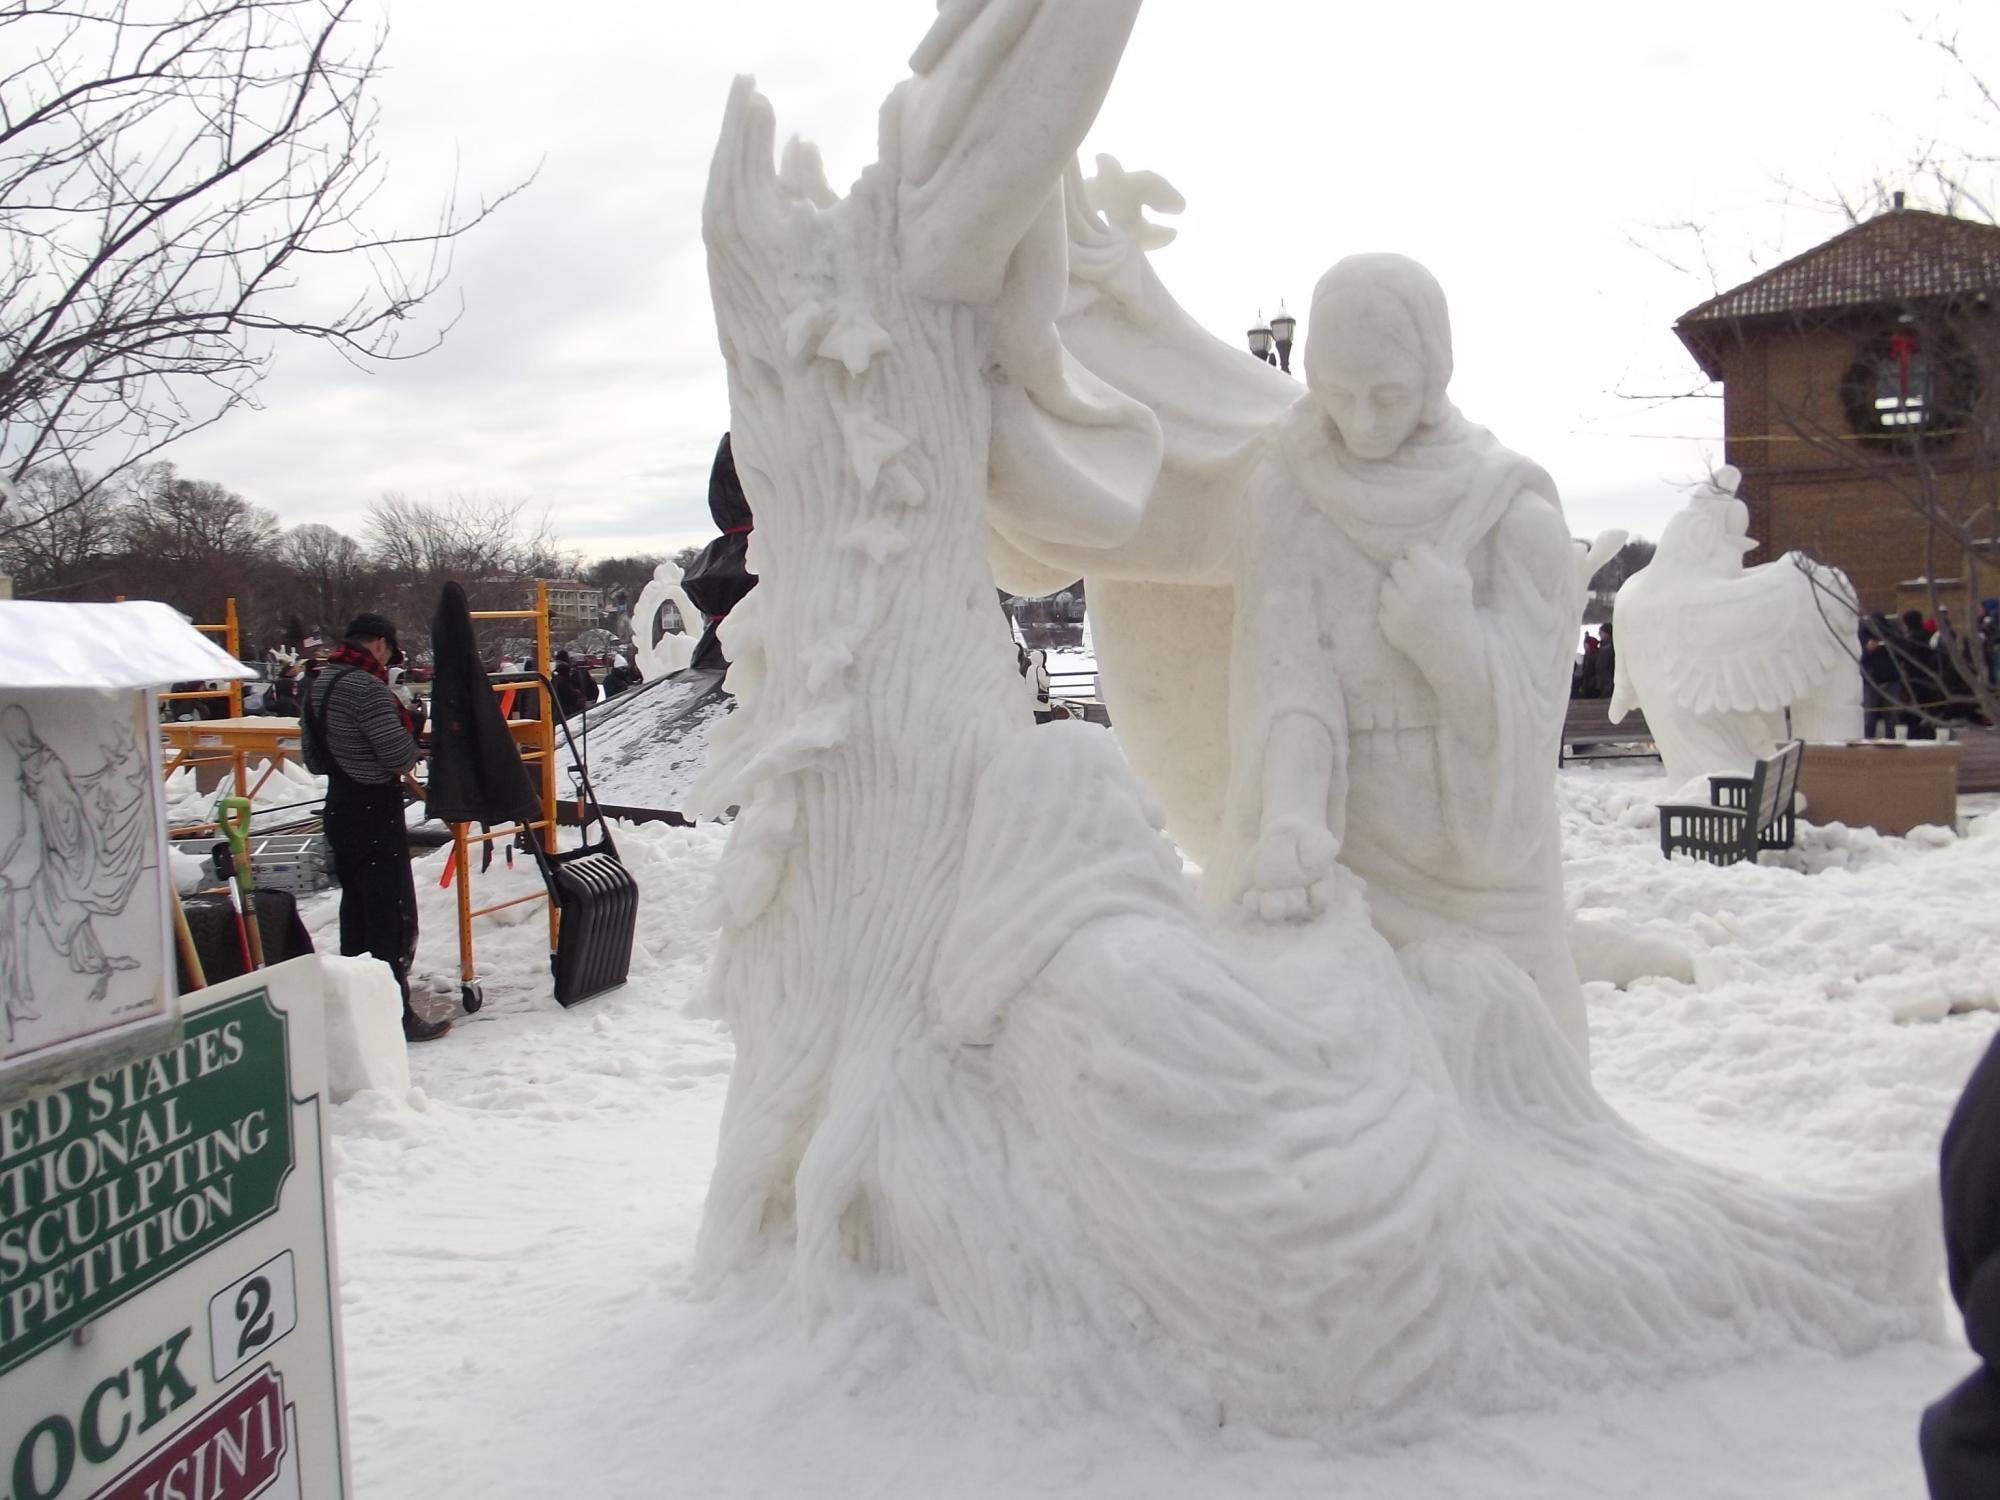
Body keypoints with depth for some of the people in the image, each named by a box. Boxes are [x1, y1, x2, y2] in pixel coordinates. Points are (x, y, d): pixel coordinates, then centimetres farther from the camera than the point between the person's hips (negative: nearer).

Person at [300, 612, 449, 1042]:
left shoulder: (319, 684, 11)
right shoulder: (367, 688, -19)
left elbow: (313, 759, 17)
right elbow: (400, 755, -22)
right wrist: (409, 730, -2)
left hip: (340, 808, 9)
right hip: (376, 811, -9)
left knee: (356, 909, 18)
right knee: (393, 914, -4)